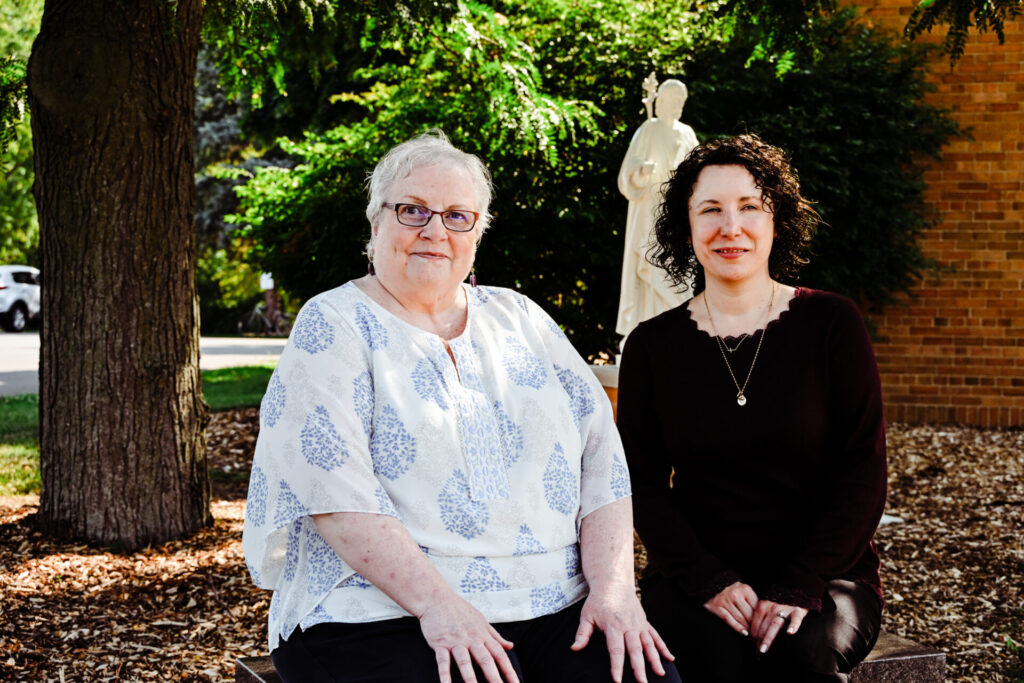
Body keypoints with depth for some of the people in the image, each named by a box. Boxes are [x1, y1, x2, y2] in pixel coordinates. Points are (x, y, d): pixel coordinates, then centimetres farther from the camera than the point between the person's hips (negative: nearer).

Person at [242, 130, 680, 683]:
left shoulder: (520, 319, 17)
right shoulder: (333, 326, 3)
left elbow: (602, 455, 10)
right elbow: (334, 486, -10)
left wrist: (614, 587, -4)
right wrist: (437, 603, -20)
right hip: (386, 613, -4)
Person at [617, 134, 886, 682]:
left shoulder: (831, 324, 2)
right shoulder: (652, 346, 5)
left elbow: (864, 472, -1)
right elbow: (643, 484, 2)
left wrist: (800, 586, -14)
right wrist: (711, 582, -14)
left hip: (825, 575, 0)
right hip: (696, 574, 0)